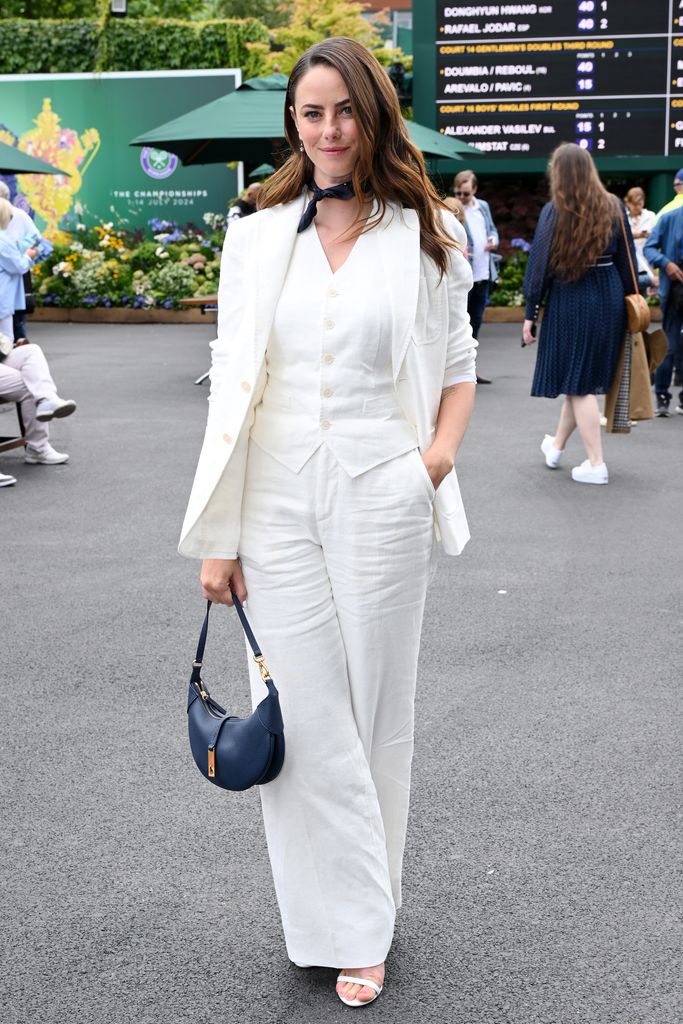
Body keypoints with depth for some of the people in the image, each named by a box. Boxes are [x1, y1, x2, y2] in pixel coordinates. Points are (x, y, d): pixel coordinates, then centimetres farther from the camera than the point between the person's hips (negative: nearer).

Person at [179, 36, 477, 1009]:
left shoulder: (424, 237, 3)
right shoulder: (257, 236, 6)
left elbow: (459, 367, 11)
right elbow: (230, 383, 5)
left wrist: (441, 453, -11)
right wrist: (216, 537, 2)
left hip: (379, 503, -1)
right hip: (277, 503, 1)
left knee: (376, 709, 8)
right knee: (302, 713, 3)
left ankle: (362, 919, 25)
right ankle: (351, 922, 19)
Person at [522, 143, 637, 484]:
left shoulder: (554, 211, -9)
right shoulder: (614, 207, 3)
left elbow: (540, 264, -8)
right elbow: (626, 260, 7)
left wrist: (530, 313, -4)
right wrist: (627, 300, 15)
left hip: (569, 300, -5)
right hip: (609, 299, 5)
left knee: (577, 384, 2)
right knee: (584, 379, 17)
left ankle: (596, 464, 0)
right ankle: (556, 446, 35)